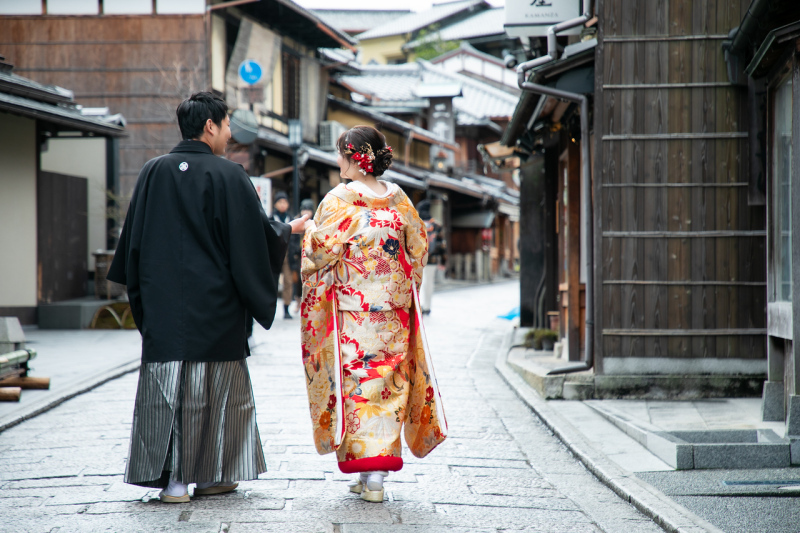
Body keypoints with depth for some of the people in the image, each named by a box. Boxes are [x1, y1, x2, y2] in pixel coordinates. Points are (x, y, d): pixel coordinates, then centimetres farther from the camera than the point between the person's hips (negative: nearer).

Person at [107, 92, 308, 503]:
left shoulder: (153, 172, 4)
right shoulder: (227, 175, -8)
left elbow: (133, 239, 9)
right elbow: (257, 234, -3)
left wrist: (141, 292, 21)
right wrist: (288, 229, 16)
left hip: (163, 305, 3)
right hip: (214, 306, -3)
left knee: (166, 388, 4)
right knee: (217, 388, 7)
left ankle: (172, 479, 4)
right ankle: (213, 474, 13)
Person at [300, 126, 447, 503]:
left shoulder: (340, 199, -10)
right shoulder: (399, 200, 6)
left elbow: (322, 249, -10)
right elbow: (418, 249, 12)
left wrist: (309, 229, 10)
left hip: (352, 309, -4)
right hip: (393, 308, 4)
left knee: (355, 380, 1)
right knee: (389, 381, 7)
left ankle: (367, 474, 0)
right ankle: (380, 468, 6)